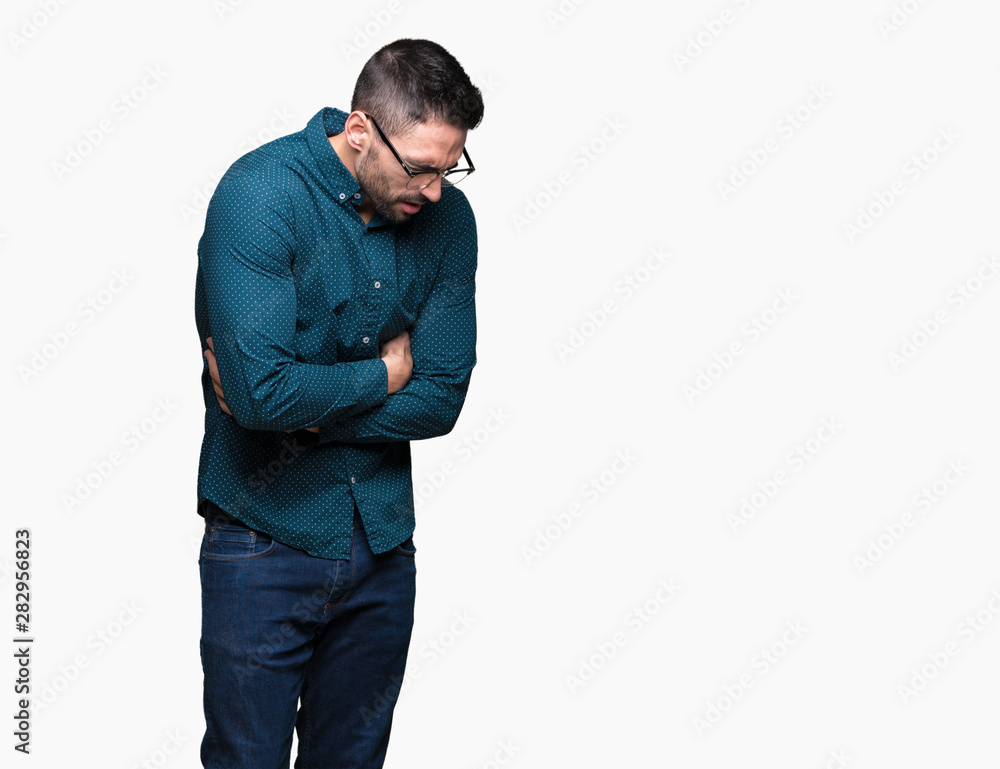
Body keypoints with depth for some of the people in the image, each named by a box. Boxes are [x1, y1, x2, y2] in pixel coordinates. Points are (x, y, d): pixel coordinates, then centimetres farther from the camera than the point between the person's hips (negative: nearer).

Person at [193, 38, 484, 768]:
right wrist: (382, 375, -11)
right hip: (265, 540, -4)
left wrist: (301, 403, -14)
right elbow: (261, 391, -27)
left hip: (384, 541, 5)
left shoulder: (447, 218, -2)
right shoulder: (262, 192, -17)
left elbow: (440, 399, -5)